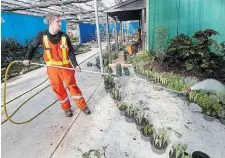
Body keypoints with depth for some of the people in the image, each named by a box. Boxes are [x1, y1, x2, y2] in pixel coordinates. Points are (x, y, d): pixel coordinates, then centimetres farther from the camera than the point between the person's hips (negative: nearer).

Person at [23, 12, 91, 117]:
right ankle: (67, 108, 28)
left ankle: (83, 106, 21)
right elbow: (32, 46, 9)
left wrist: (75, 65, -17)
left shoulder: (64, 36, -9)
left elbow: (70, 52, -6)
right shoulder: (42, 35, -9)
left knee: (72, 85, 6)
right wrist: (28, 58, 10)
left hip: (66, 66, -1)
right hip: (52, 68, 1)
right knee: (58, 88, 9)